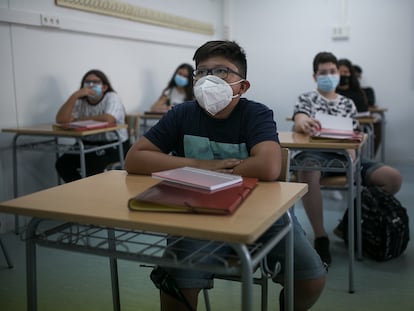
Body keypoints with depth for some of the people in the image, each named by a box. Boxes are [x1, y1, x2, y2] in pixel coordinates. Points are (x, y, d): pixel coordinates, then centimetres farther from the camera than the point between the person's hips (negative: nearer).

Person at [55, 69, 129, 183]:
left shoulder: (112, 97, -5)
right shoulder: (81, 102, 8)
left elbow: (108, 120, -26)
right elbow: (61, 119, -8)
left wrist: (79, 119, -10)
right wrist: (75, 95, -18)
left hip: (114, 145, -5)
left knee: (92, 163, -33)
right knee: (62, 163, -14)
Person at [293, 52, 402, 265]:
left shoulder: (348, 103, 23)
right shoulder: (306, 98, 12)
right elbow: (298, 123, -9)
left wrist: (353, 156, -8)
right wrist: (304, 123, -37)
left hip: (343, 154, 4)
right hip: (314, 153, -4)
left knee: (394, 178, -16)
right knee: (307, 172, -43)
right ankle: (321, 237, -30)